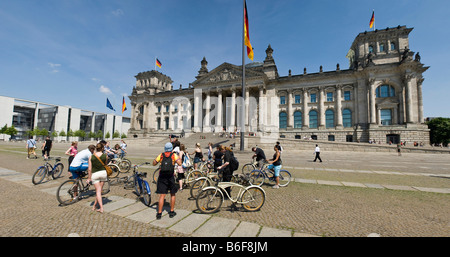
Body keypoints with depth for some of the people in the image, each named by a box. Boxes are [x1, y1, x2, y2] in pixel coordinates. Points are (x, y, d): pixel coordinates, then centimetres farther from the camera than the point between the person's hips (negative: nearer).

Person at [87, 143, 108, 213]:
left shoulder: (91, 157, -5)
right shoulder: (105, 156, -5)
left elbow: (89, 169, -4)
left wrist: (89, 178, 5)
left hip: (94, 174, 0)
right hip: (103, 173, 1)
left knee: (98, 191, 4)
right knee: (100, 190, 15)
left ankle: (101, 208, 0)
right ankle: (94, 206, 28)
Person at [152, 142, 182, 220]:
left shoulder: (161, 155, 3)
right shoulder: (174, 155, -4)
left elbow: (154, 163, 8)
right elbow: (179, 163, -16)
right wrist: (179, 158, 3)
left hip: (162, 178, 2)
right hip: (170, 178, -1)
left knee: (162, 196, 6)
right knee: (172, 194, 15)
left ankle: (159, 213, 8)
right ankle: (172, 212, 23)